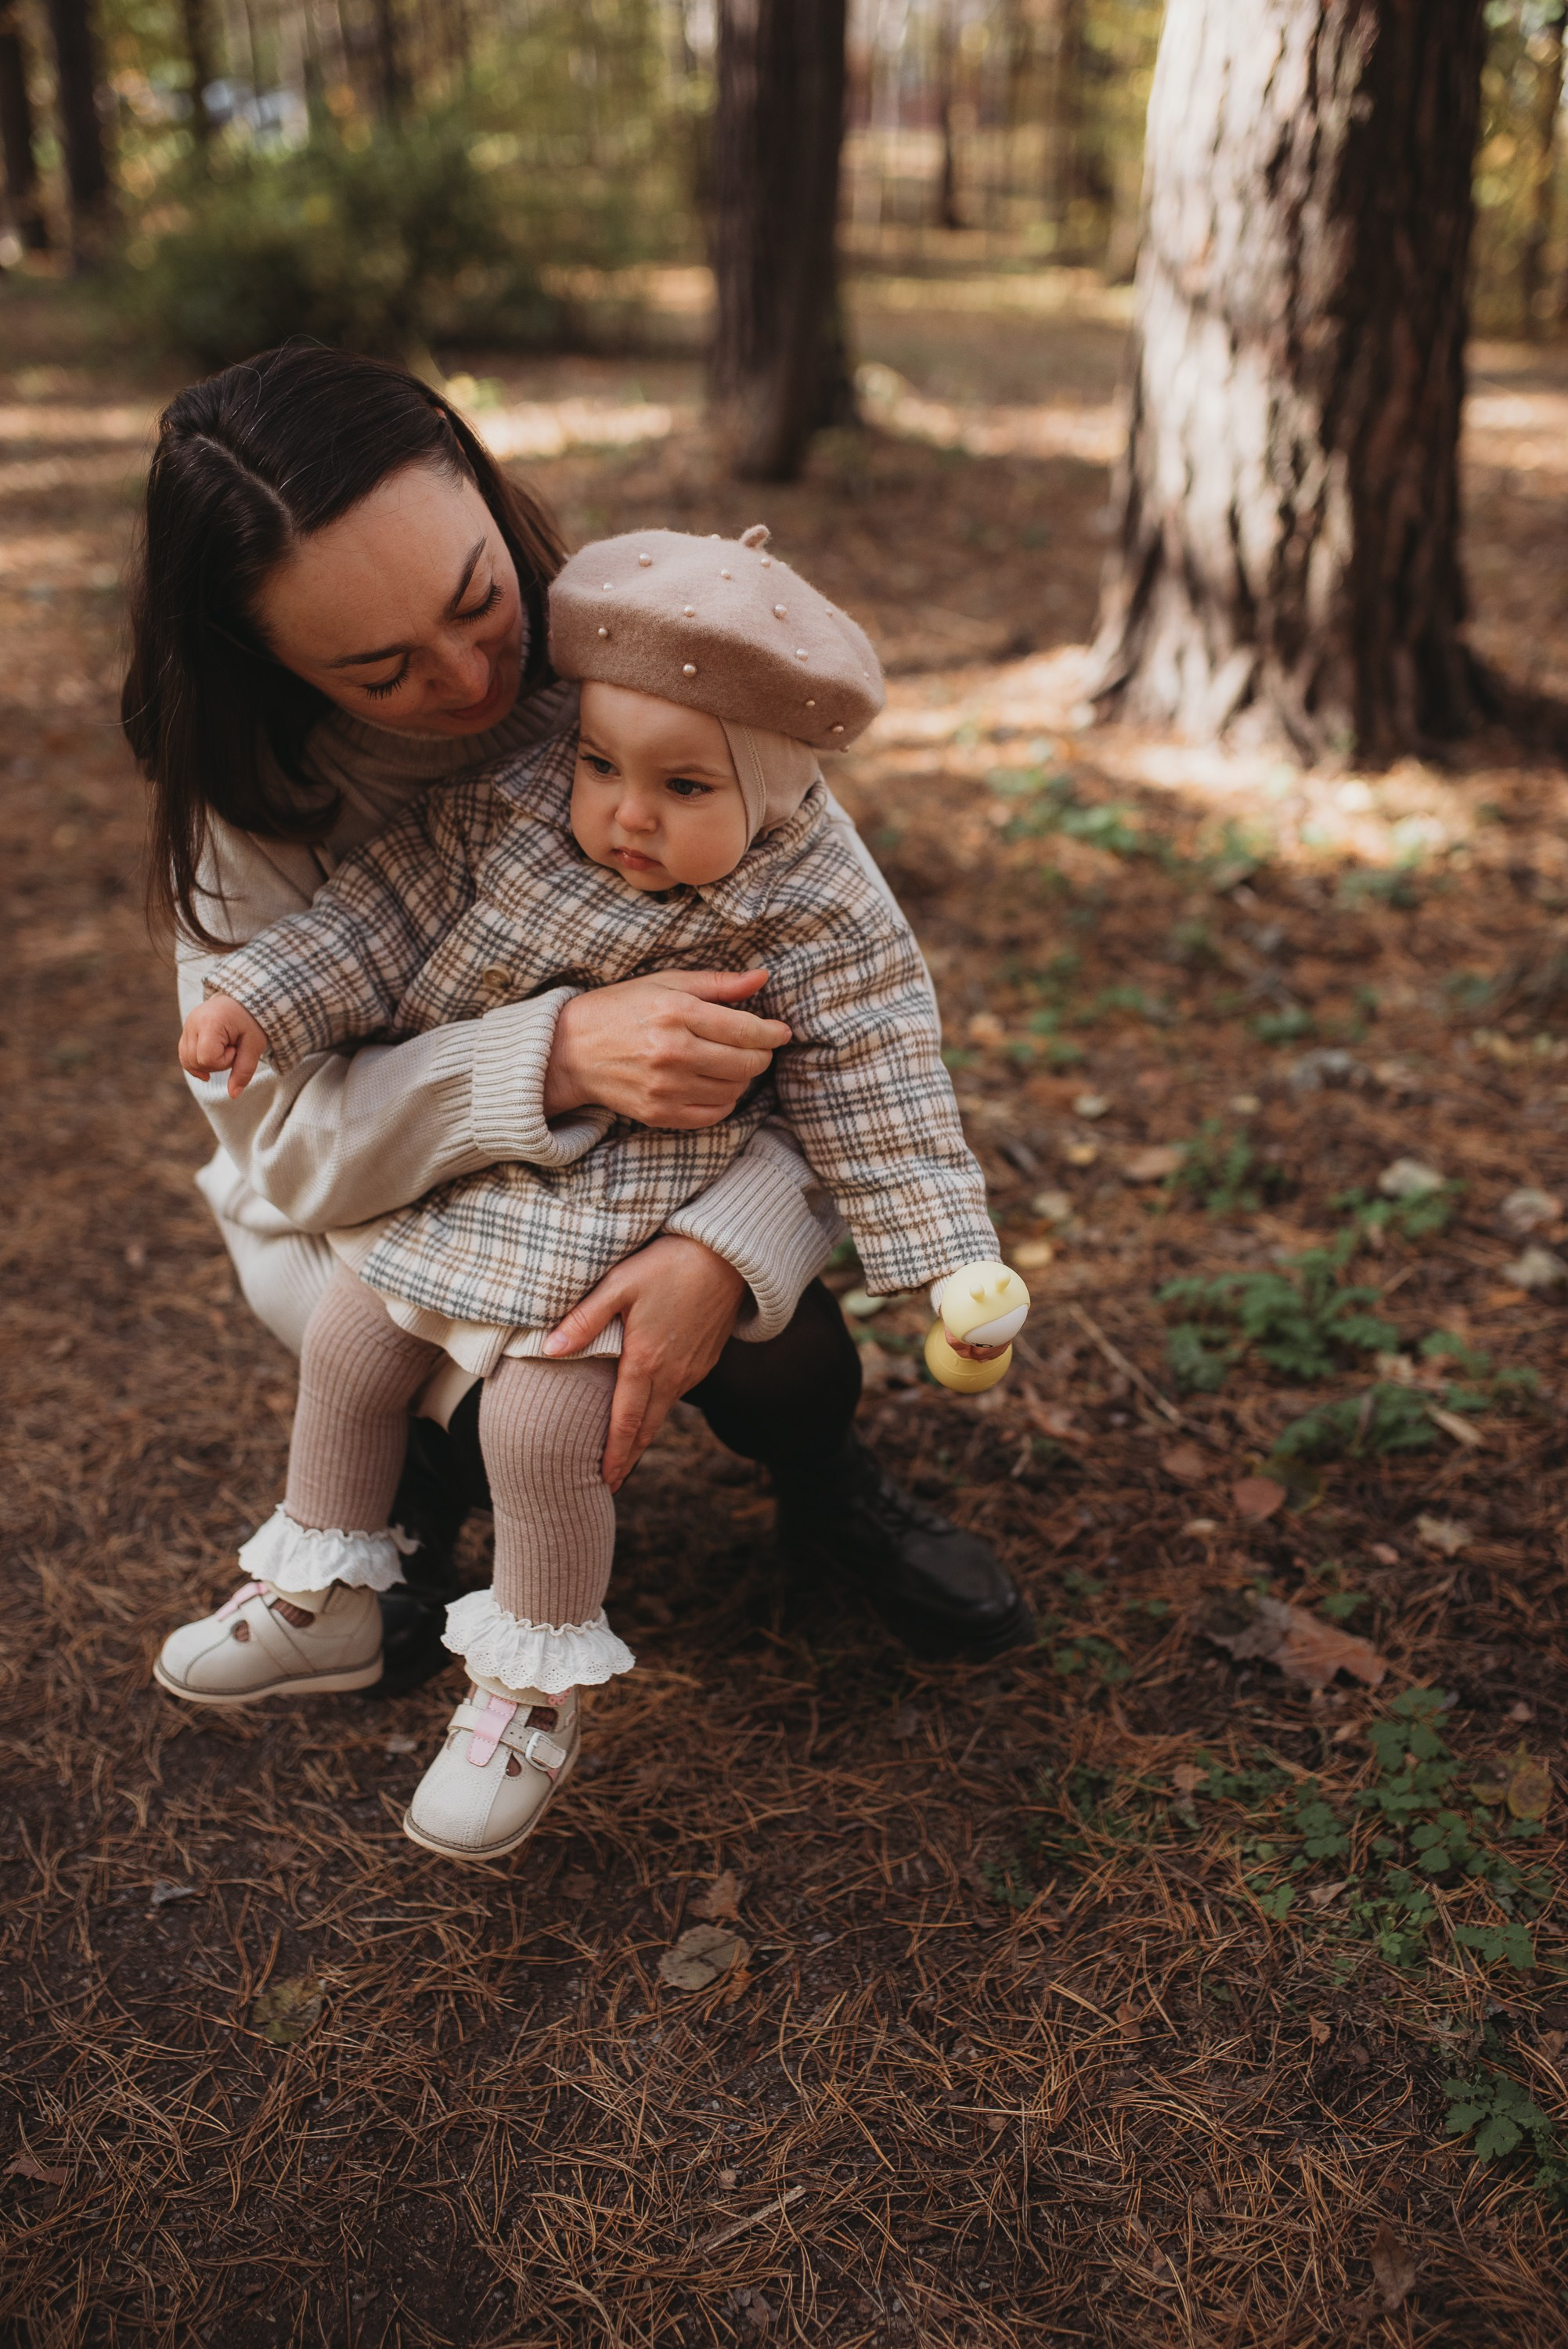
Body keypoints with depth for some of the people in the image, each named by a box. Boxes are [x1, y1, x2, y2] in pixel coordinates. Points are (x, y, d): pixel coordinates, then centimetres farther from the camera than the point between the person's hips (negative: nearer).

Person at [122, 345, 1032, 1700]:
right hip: (383, 1191, 0)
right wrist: (555, 1061, -45)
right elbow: (279, 1134, -27)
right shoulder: (253, 797, -22)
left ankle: (823, 1485, 9)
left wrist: (727, 1245, -44)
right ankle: (419, 1488, 8)